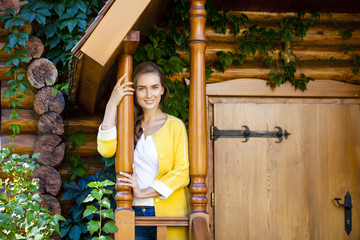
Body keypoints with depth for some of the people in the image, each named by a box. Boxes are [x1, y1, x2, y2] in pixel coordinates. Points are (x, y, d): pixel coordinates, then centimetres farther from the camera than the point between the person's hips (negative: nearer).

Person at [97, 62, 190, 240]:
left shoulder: (175, 126, -1)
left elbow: (182, 172, -6)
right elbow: (106, 150, -8)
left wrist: (143, 192, -12)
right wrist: (112, 105, -8)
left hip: (168, 214, -2)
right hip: (135, 214, 2)